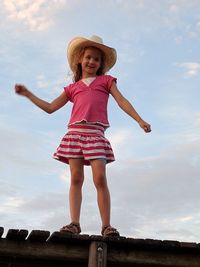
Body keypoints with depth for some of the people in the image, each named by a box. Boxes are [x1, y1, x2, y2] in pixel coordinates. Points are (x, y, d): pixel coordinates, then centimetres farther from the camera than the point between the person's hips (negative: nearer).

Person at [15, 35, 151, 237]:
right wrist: (28, 94, 21)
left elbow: (122, 101, 8)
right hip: (75, 131, 2)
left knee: (100, 178, -13)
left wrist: (140, 120, -5)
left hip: (96, 133, -2)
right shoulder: (73, 87, 24)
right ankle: (74, 223, -8)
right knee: (76, 177, -7)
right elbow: (50, 108, 24)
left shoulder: (106, 80, 21)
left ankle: (106, 225, -10)